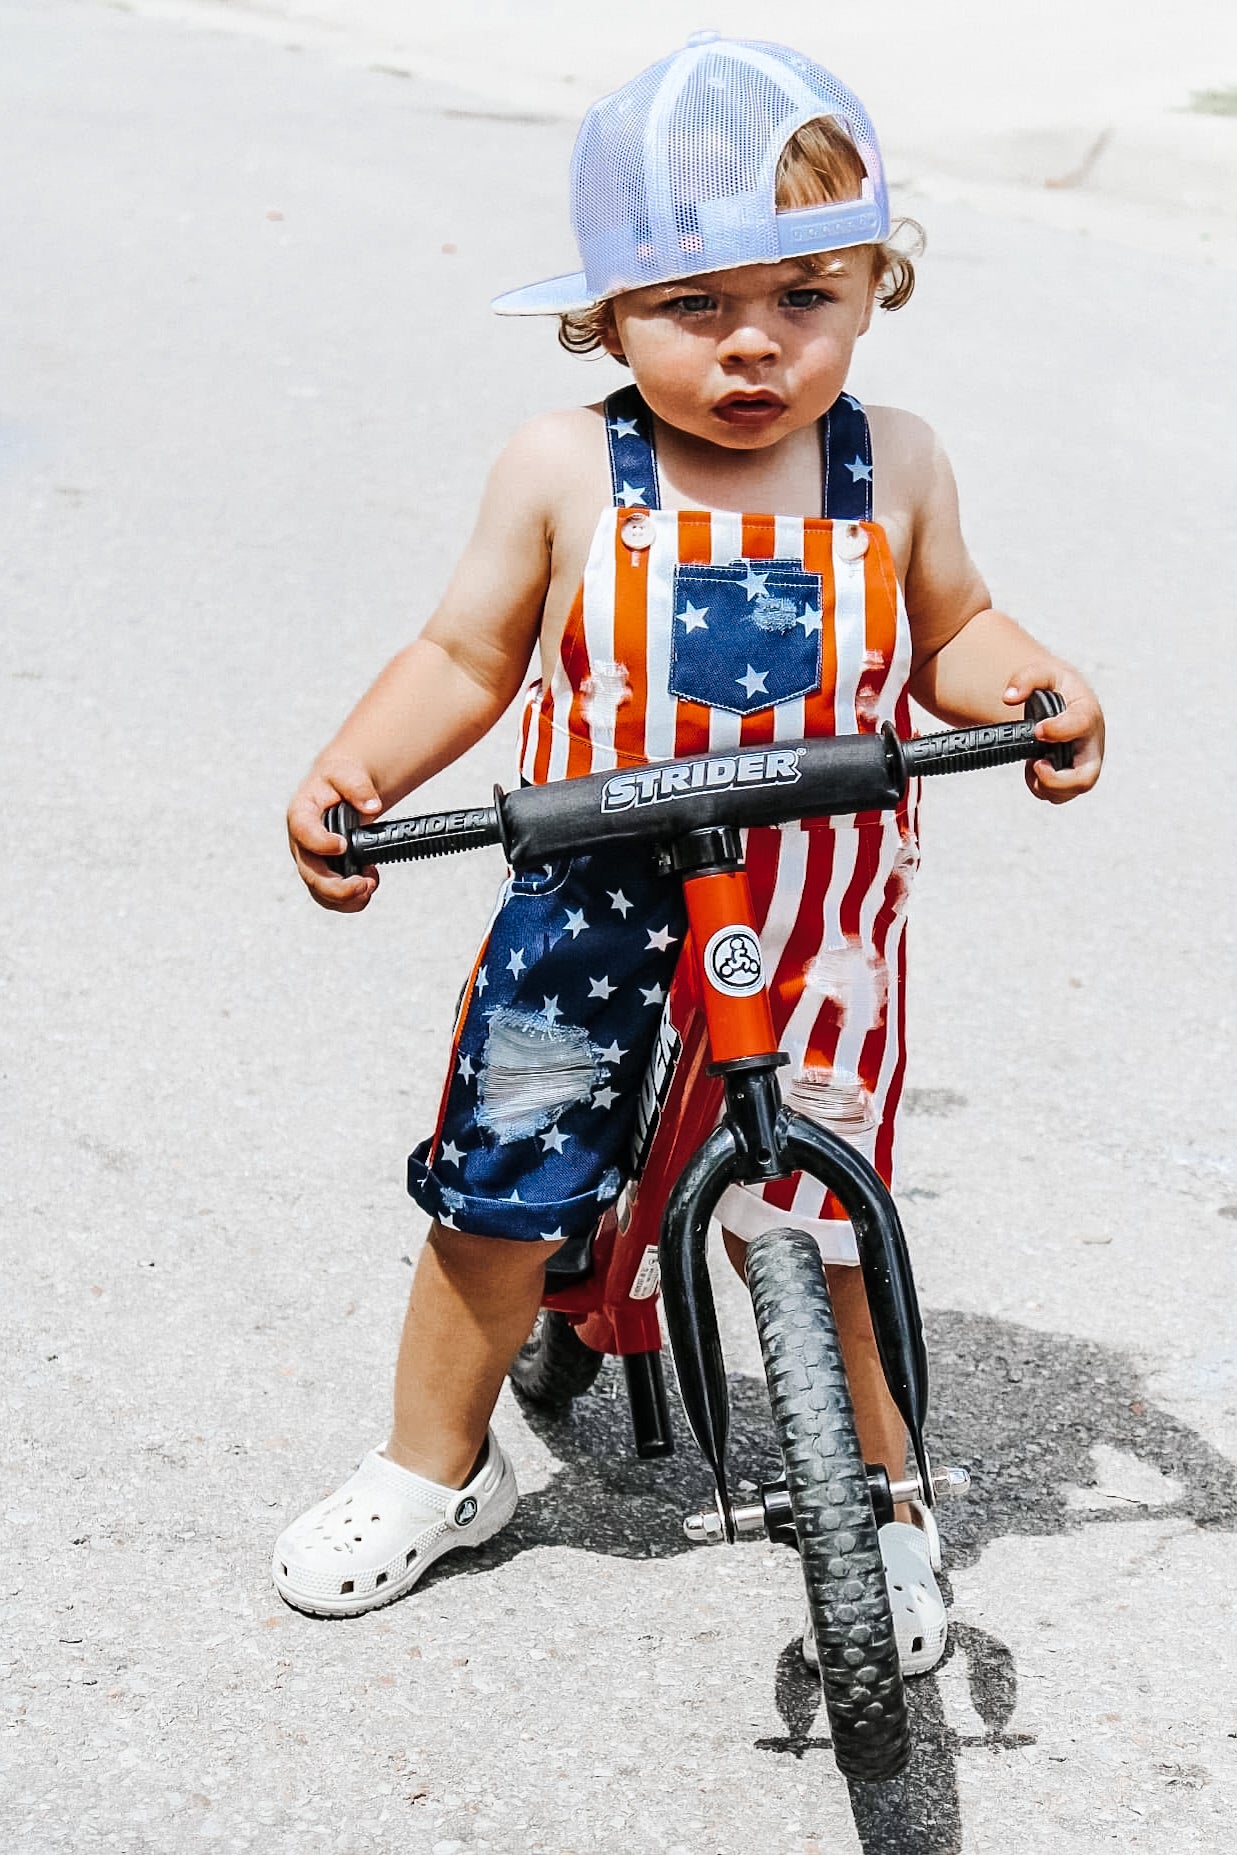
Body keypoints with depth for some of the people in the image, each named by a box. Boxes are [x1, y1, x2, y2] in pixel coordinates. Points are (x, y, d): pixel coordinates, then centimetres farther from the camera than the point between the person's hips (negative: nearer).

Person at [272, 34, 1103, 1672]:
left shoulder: (893, 467, -3)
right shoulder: (564, 472, -7)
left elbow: (951, 634, 11)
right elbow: (467, 657, 1)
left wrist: (1032, 689, -10)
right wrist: (355, 771, -14)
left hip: (816, 945, 0)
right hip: (589, 930, 0)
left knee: (810, 1231, 6)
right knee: (496, 1205, 10)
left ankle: (880, 1492, 32)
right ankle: (436, 1469, 35)